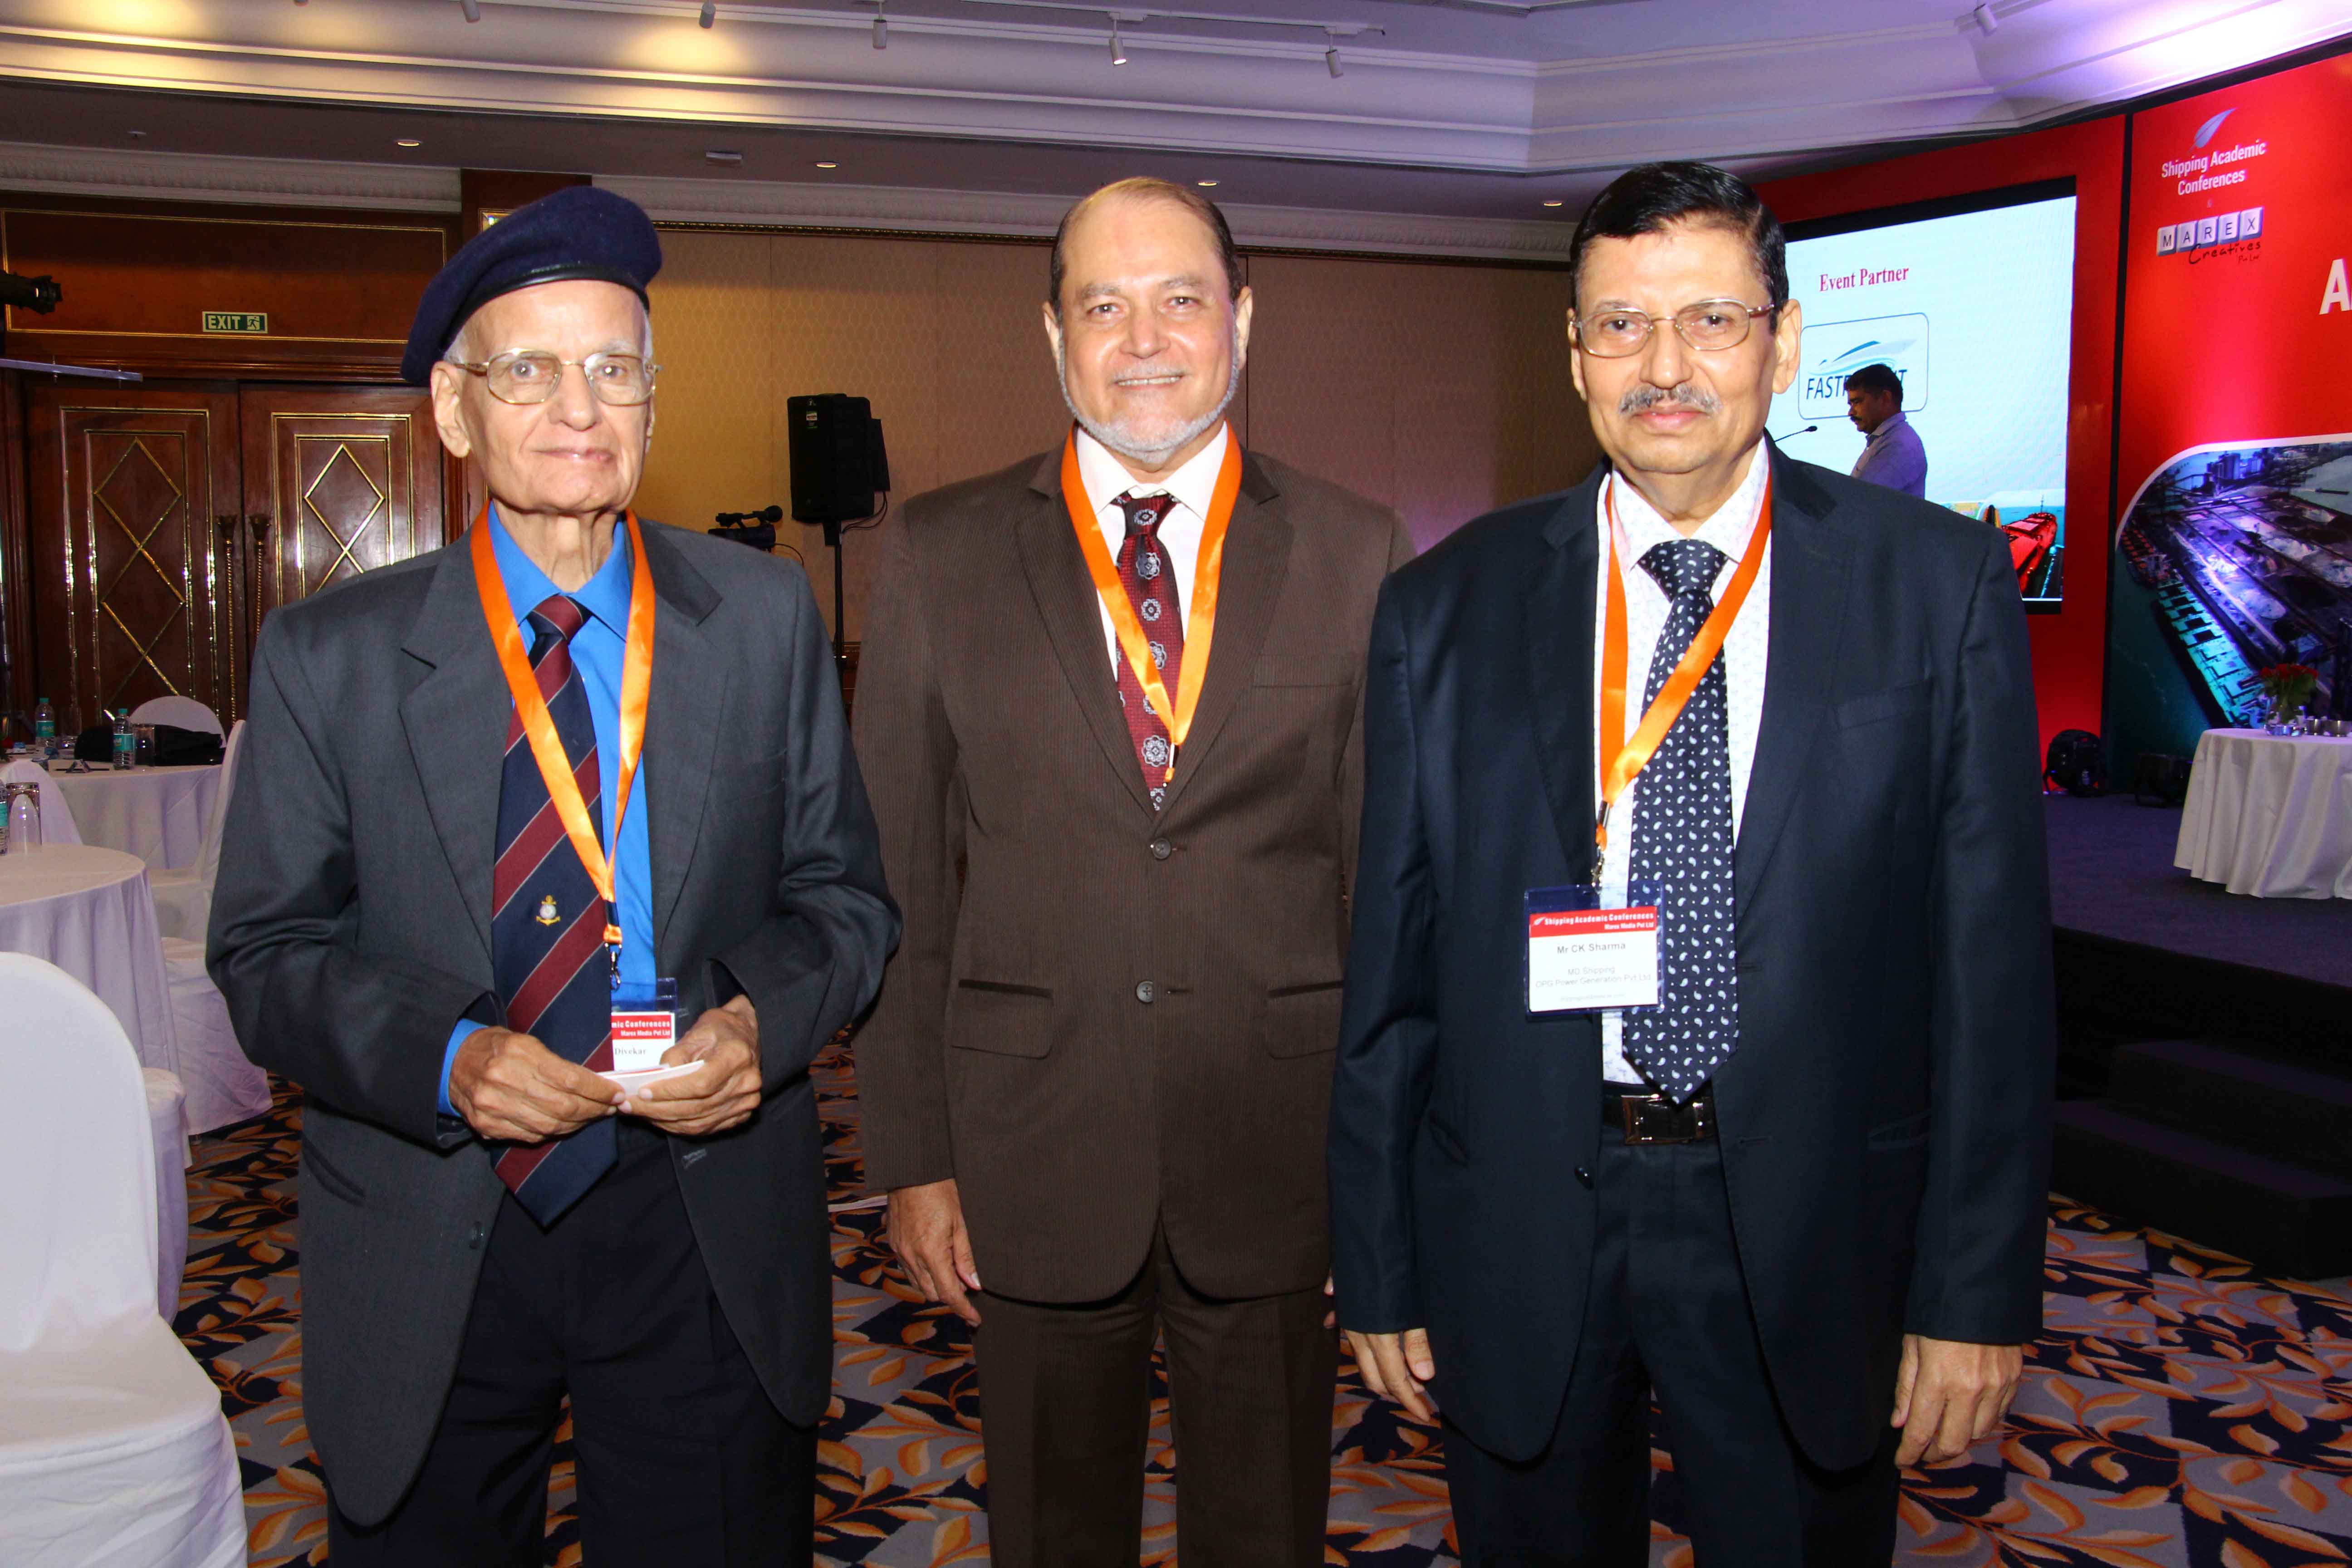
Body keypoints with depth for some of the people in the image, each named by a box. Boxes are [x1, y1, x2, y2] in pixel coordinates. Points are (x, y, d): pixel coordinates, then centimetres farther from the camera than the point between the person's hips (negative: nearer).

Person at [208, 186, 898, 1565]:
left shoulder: (765, 618, 0)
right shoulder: (329, 655, -2)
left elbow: (845, 898, 3)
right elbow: (268, 953, -1)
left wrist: (761, 1019, -17)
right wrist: (445, 1060, -19)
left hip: (707, 1239, 1)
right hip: (425, 1250, 0)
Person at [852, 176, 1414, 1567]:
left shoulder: (1359, 555, -1)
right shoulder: (941, 555, 0)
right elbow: (901, 877, 0)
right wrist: (914, 1150, -2)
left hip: (1278, 1151, 0)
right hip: (1031, 1149, 1)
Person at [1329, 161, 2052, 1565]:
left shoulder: (1942, 586, -4)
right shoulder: (1446, 609, -2)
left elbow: (1993, 955, -3)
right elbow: (1388, 960, 0)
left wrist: (1981, 1288, -4)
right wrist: (1380, 1268, 3)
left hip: (1810, 1237, 0)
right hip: (1519, 1225, 1)